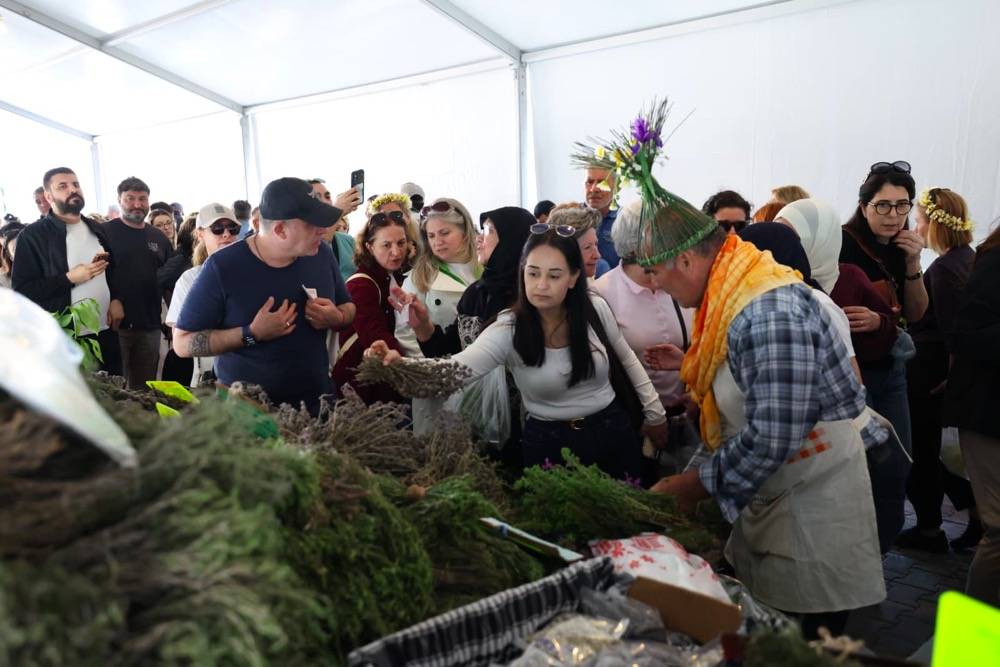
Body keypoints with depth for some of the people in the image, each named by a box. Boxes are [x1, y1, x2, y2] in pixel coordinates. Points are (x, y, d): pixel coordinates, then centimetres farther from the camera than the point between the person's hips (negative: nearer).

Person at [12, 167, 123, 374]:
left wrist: (116, 299, 3)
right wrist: (69, 279, -17)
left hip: (106, 331, 5)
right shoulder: (32, 236, -6)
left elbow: (114, 268, 22)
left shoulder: (98, 230, 12)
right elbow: (22, 290, -10)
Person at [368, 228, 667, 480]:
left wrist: (655, 413, 12)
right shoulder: (508, 330, -20)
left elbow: (627, 360, 7)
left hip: (611, 431, 3)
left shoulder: (595, 309, -11)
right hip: (548, 442, -2)